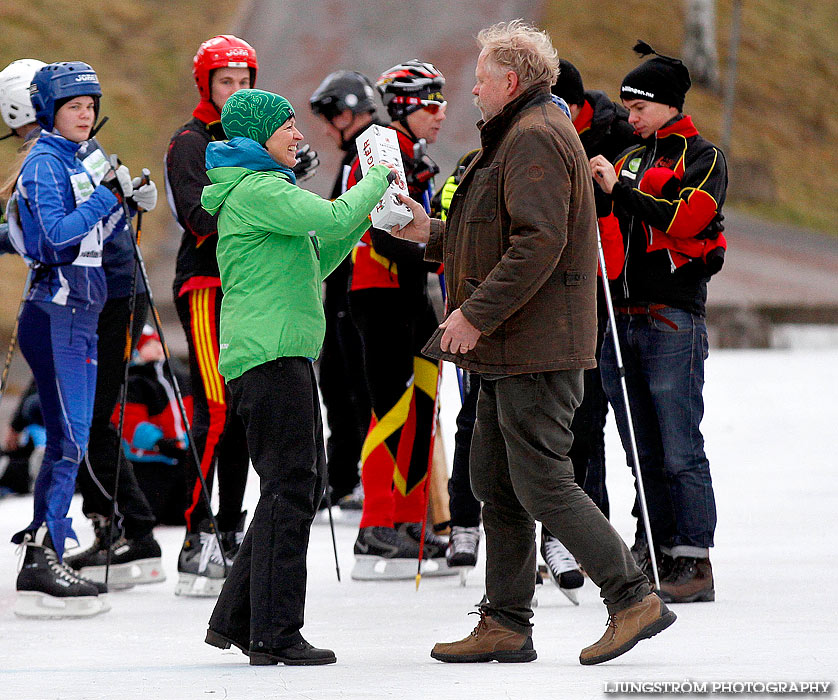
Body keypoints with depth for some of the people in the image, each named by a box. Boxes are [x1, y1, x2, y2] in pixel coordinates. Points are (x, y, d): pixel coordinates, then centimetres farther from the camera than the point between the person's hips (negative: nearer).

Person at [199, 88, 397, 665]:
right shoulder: (256, 189, -10)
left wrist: (362, 219, 17)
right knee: (290, 490, -10)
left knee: (303, 488, 12)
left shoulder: (260, 189, 24)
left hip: (287, 357, 11)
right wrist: (378, 177, -5)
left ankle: (236, 619, 15)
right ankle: (274, 635, -10)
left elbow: (313, 265, 27)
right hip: (270, 354, -11)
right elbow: (333, 218, -22)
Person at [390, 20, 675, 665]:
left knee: (541, 484, -10)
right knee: (495, 483, 11)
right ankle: (506, 625, 15)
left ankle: (635, 599, -6)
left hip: (537, 348, -11)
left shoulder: (535, 138, -14)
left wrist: (476, 313, -23)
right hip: (511, 349, 11)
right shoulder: (519, 137, 21)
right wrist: (432, 234, 20)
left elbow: (539, 242, -24)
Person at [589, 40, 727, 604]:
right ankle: (653, 553, 12)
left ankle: (694, 563, -8)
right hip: (624, 318, 7)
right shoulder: (632, 159, 21)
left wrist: (619, 188, -16)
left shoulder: (702, 157, 1)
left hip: (673, 319, -7)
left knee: (679, 450, -9)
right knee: (643, 452, 8)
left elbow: (686, 218, -16)